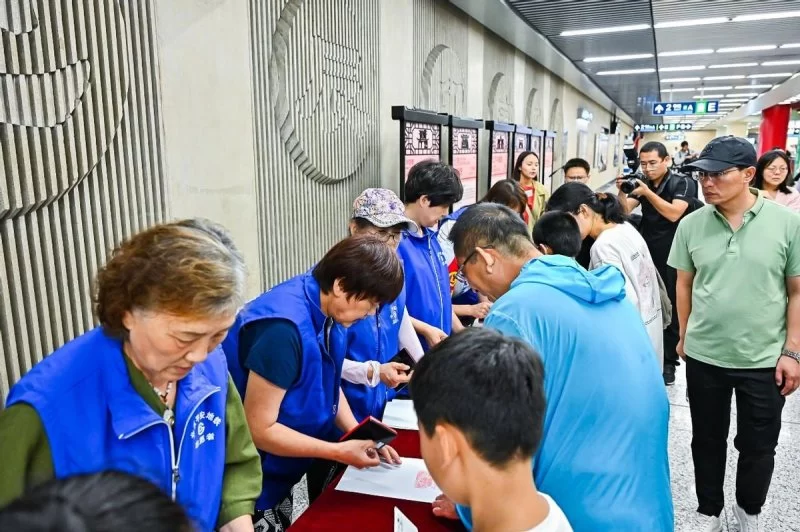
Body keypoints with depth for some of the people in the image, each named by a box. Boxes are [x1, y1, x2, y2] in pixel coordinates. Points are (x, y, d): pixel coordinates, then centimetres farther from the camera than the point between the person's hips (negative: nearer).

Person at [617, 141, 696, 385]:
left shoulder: (683, 183, -6)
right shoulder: (642, 183, 6)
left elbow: (673, 213, -19)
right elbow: (625, 210, -3)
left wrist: (647, 192, -25)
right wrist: (621, 191, -20)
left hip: (672, 256, -4)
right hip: (645, 253, 4)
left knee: (670, 309, 3)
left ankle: (668, 362, 12)